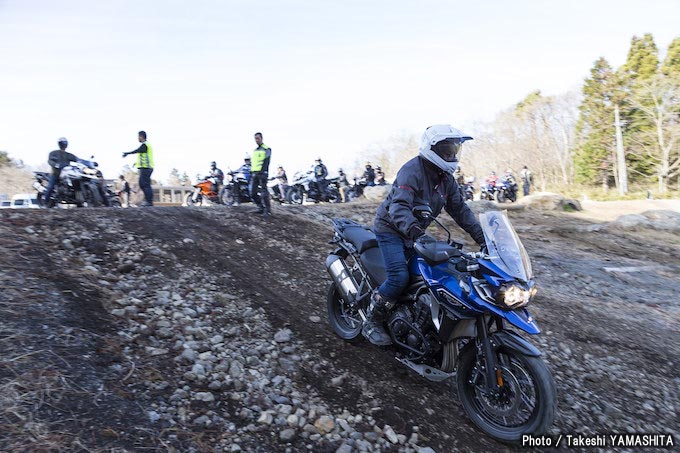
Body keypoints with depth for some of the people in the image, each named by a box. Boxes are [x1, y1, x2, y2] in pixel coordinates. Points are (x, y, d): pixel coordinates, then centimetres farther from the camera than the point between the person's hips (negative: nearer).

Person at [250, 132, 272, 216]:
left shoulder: (267, 149, -1)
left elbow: (266, 162, -11)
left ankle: (267, 210, -6)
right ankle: (261, 207, 18)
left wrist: (262, 172, -21)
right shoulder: (255, 150, 22)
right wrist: (251, 173, 19)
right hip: (254, 174, 8)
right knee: (253, 193, 5)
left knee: (264, 192, -11)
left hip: (262, 173, -7)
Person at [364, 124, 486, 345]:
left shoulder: (446, 177, 4)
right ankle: (371, 322, -5)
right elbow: (399, 207, -36)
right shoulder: (412, 170, -23)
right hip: (390, 229, -8)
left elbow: (459, 209, 6)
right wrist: (414, 230, -54)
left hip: (415, 233, 8)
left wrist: (482, 236, -4)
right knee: (399, 277, -22)